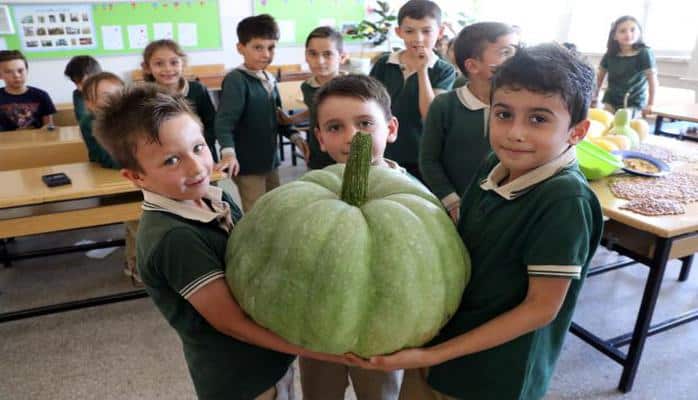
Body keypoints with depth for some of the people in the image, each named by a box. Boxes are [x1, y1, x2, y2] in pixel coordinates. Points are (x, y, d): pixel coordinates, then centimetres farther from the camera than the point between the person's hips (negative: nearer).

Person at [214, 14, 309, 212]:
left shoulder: (269, 79, 8)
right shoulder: (236, 80, -16)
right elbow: (224, 121, -25)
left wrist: (294, 136, 13)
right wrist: (228, 152, -38)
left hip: (270, 158, 8)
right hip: (247, 162, -8)